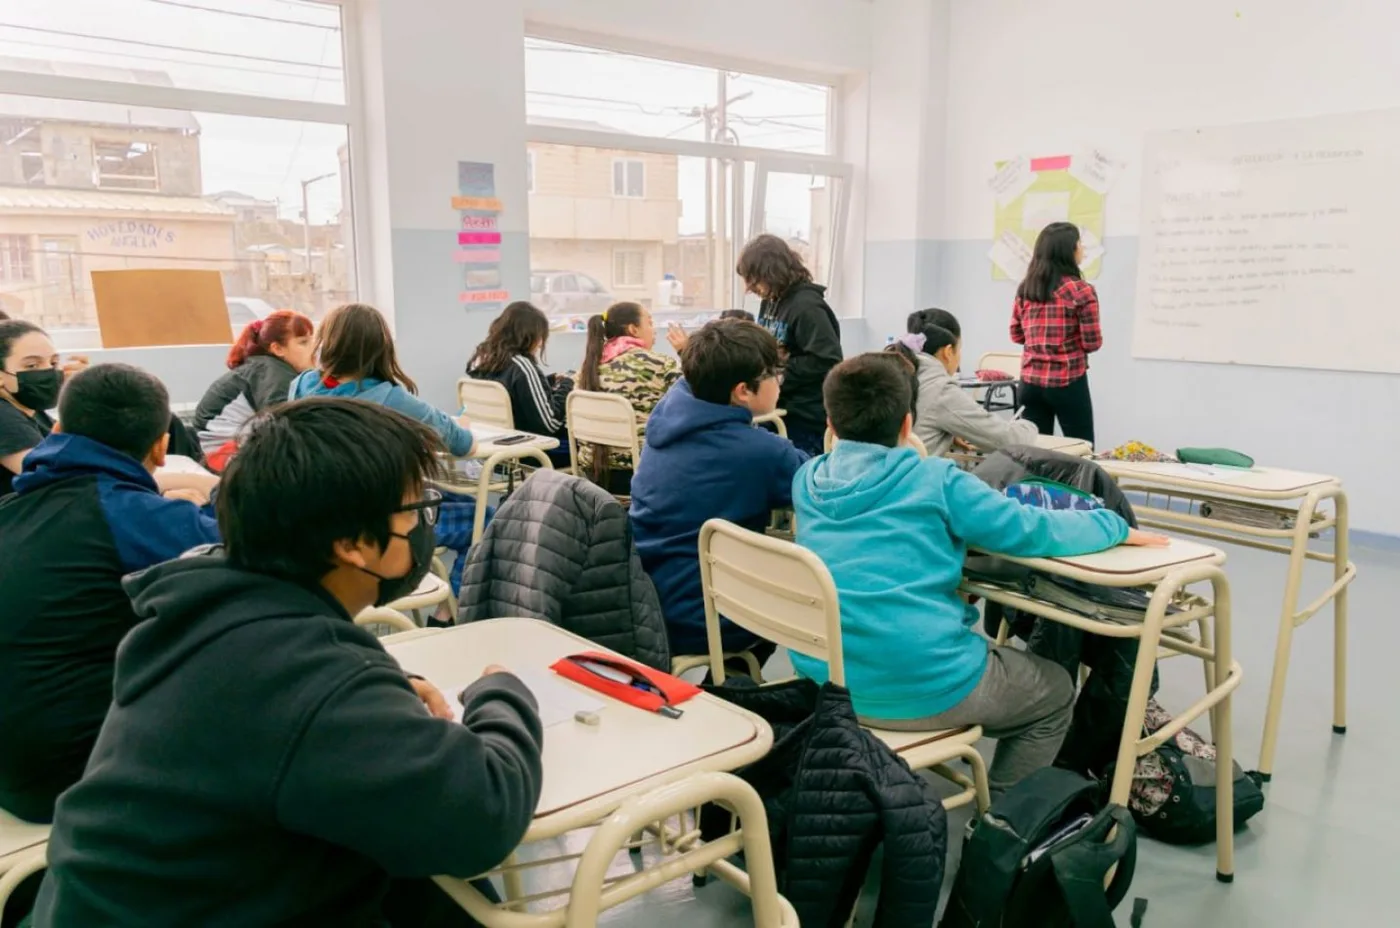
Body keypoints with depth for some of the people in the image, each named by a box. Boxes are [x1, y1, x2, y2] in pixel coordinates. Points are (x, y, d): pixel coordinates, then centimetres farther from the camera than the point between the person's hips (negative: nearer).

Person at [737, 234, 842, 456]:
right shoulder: (770, 302, 9)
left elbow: (826, 360, -24)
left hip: (805, 420, -8)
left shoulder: (807, 306, -17)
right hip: (777, 412, 8)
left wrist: (778, 376, -19)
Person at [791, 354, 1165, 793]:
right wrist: (1117, 526, 11)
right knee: (1055, 692, 24)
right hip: (923, 689, -6)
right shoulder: (934, 479, -9)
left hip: (826, 683, 6)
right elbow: (1032, 529, -4)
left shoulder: (807, 480, 4)